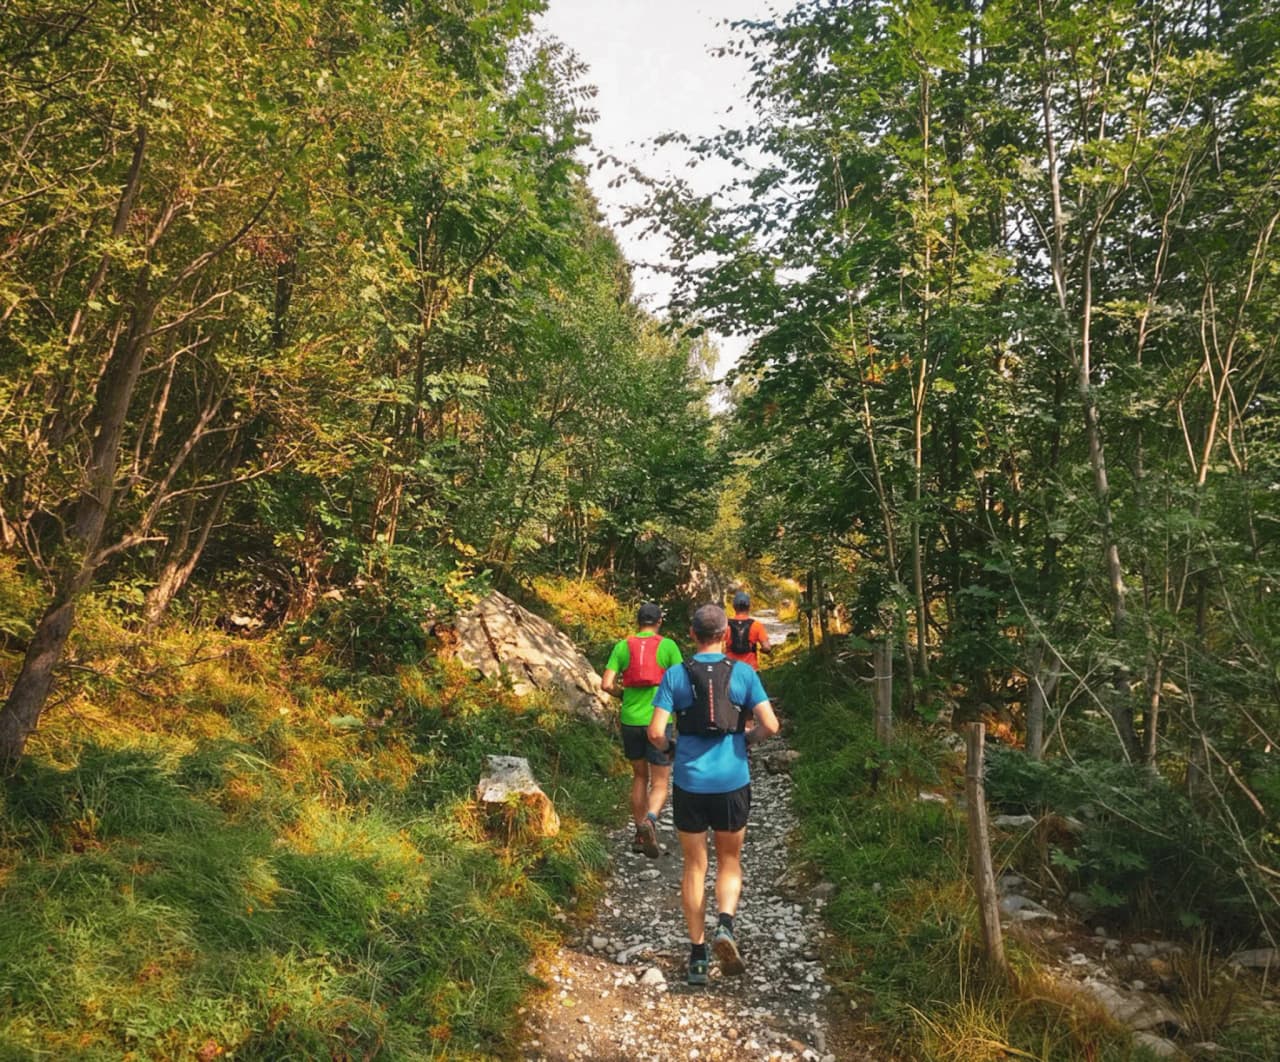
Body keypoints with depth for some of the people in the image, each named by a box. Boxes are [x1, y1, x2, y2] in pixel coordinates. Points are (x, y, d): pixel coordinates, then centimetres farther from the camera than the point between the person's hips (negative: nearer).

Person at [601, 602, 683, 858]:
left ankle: (640, 836, 25)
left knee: (640, 776, 20)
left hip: (630, 721, 3)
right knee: (660, 783, 5)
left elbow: (606, 684, -4)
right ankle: (649, 821, -24)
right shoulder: (668, 646, -3)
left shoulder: (622, 646, 3)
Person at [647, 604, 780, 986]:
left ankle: (697, 956, 17)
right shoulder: (742, 672, -4)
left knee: (694, 867, 13)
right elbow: (770, 725, -8)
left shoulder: (675, 675, -4)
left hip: (689, 783, 0)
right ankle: (725, 924, -5)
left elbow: (655, 732, -9)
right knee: (729, 863, 18)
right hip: (732, 783, 0)